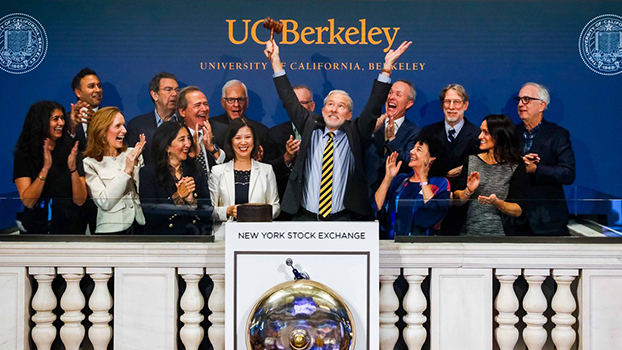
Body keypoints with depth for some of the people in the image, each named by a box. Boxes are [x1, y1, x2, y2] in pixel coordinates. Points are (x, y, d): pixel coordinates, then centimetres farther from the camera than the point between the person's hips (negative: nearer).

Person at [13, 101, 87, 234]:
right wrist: (45, 168, -17)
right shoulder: (24, 155, 2)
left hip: (70, 226, 1)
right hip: (36, 227, -1)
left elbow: (80, 201, -1)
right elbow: (28, 202, -8)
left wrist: (73, 168, -14)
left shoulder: (71, 151, 5)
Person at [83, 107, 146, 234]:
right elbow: (104, 203, -9)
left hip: (141, 225, 2)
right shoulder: (89, 164, 1)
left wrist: (137, 164, -6)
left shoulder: (131, 153, 10)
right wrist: (127, 170, -11)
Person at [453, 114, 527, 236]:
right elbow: (457, 201, 4)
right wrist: (468, 191, -14)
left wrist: (496, 203, -22)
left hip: (500, 233, -3)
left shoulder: (516, 167, -6)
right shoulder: (472, 161, 5)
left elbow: (518, 210, -6)